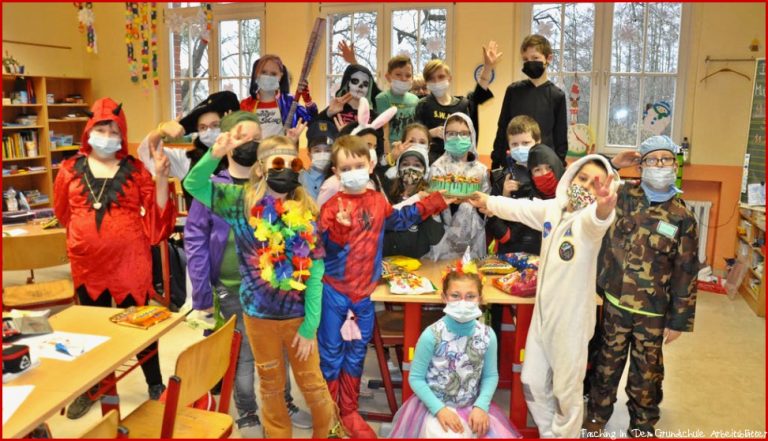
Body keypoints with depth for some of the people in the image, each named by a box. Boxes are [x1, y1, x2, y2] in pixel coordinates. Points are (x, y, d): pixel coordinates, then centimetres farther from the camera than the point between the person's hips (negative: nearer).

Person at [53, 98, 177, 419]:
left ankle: (155, 386, 24)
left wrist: (162, 176, -17)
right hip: (87, 263, 2)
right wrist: (89, 232, 13)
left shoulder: (135, 169, -2)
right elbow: (64, 213, 17)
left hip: (130, 261, -2)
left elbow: (157, 215, -8)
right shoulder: (70, 170, 2)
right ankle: (91, 389, 35)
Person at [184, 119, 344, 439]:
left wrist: (309, 327, -9)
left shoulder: (307, 212, -9)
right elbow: (193, 185, -13)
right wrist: (215, 154, -32)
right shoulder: (241, 202, -7)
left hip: (299, 315, 0)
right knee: (271, 383, 18)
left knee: (311, 381, 14)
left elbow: (314, 273, -9)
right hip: (259, 313, 0)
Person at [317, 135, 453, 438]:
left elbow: (400, 219, 24)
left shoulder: (378, 202, 5)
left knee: (356, 353, 14)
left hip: (364, 292, 5)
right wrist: (340, 227, -42)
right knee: (330, 353, 5)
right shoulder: (332, 205, -12)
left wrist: (435, 202, 23)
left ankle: (349, 412, 28)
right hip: (334, 291, -4)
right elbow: (325, 243, -22)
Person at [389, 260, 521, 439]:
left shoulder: (487, 335, -9)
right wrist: (439, 409, -17)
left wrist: (481, 406, -11)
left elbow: (490, 375, 2)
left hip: (472, 407, 3)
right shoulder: (431, 335, -18)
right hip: (435, 406, -3)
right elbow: (416, 378, -11)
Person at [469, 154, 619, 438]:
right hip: (543, 313, 7)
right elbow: (520, 208, 21)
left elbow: (594, 219, -43)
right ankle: (548, 435, 39)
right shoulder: (551, 208, 2)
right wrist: (489, 202, 38)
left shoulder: (590, 222, -18)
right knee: (533, 384, 18)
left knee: (566, 392, 7)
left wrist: (605, 206, -67)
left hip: (571, 319, -6)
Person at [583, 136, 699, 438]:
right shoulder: (623, 195, -3)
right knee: (607, 362, 17)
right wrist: (612, 164, -7)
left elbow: (686, 273, -4)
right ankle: (596, 415, 36)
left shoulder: (682, 217, -7)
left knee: (647, 370, 16)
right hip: (615, 303, 1)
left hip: (653, 311, -1)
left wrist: (679, 320, -3)